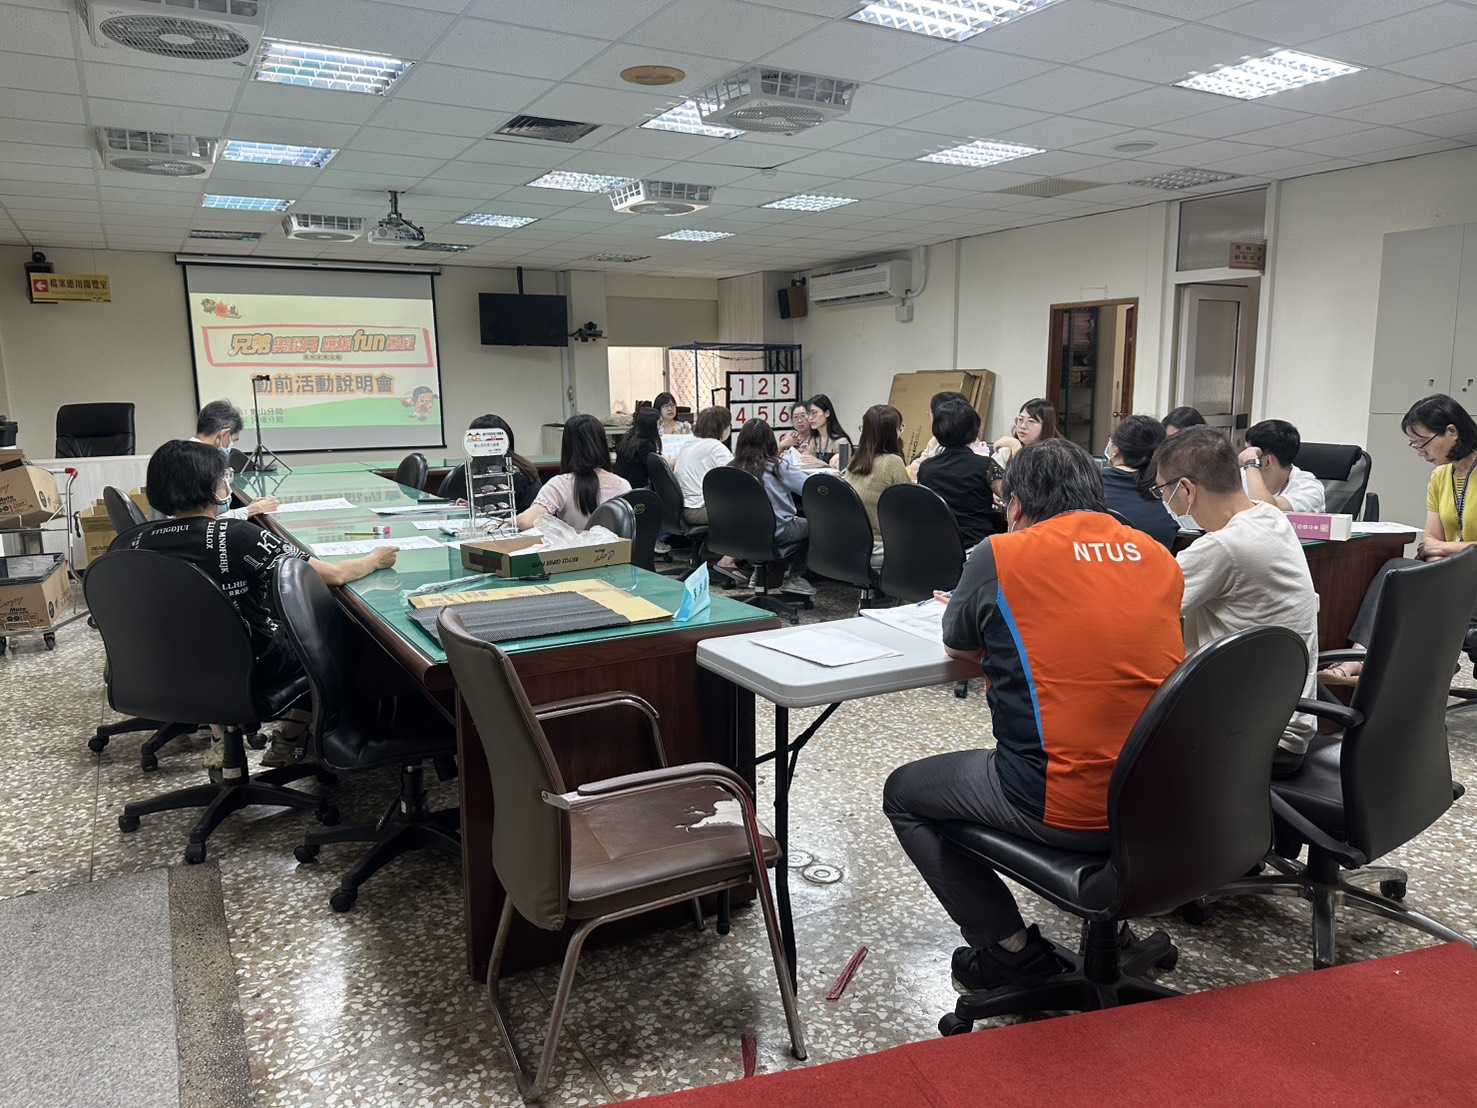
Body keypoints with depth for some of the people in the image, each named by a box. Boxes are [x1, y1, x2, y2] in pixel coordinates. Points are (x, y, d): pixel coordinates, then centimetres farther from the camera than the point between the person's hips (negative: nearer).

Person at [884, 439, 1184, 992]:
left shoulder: (1000, 556, -8)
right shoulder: (1158, 557, 5)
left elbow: (958, 645, 9)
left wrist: (986, 615, 31)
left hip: (1065, 808, -6)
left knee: (903, 794, 16)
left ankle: (1009, 948, 14)